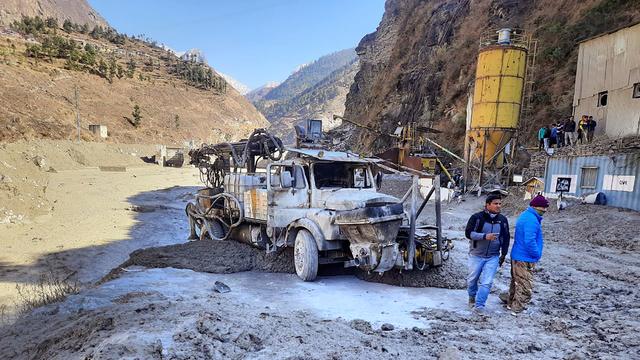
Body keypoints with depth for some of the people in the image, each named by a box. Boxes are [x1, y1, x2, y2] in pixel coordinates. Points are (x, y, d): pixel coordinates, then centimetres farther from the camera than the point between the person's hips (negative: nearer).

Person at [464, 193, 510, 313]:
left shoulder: (503, 220, 1)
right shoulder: (477, 217, -12)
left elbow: (506, 237, 12)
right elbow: (468, 233, -17)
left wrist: (503, 254, 13)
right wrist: (485, 236, -29)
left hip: (493, 257, 2)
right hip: (476, 255, -2)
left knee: (487, 282, -7)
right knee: (472, 279, 14)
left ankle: (479, 305, 3)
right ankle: (472, 297, 40)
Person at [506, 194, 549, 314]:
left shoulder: (525, 215, 12)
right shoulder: (531, 220, -22)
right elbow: (529, 241, -27)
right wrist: (537, 254, -11)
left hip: (517, 256, 11)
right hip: (525, 259, -11)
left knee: (516, 282, 22)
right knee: (526, 287, -2)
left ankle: (511, 303, 35)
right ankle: (517, 309, 5)